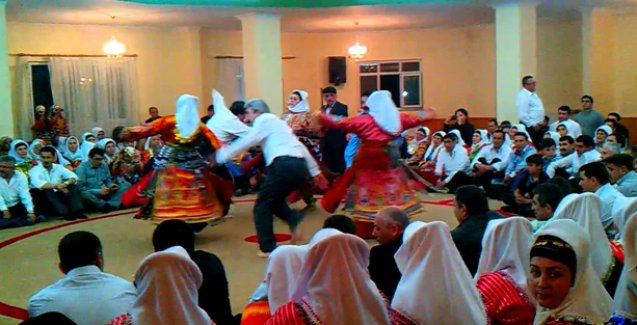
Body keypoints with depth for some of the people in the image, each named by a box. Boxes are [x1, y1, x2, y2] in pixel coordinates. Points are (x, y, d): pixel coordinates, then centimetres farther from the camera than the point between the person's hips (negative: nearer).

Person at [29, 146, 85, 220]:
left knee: (74, 188, -14)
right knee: (47, 190, -32)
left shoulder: (58, 167, 9)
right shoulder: (35, 170, -4)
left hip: (58, 196, 4)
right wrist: (56, 186, -30)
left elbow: (73, 177, -5)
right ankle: (65, 213, -42)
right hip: (44, 199, -4)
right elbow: (38, 184, -26)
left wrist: (65, 184, -25)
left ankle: (76, 211, -34)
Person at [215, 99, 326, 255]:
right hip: (300, 166, 9)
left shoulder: (264, 119, 7)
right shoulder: (278, 122, 31)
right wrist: (315, 171, 29)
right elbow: (301, 147, 28)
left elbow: (246, 142, -3)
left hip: (284, 165, -8)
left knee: (262, 206, 3)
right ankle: (294, 220, 0)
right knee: (275, 200, 24)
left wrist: (221, 156, 2)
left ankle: (268, 248, 2)